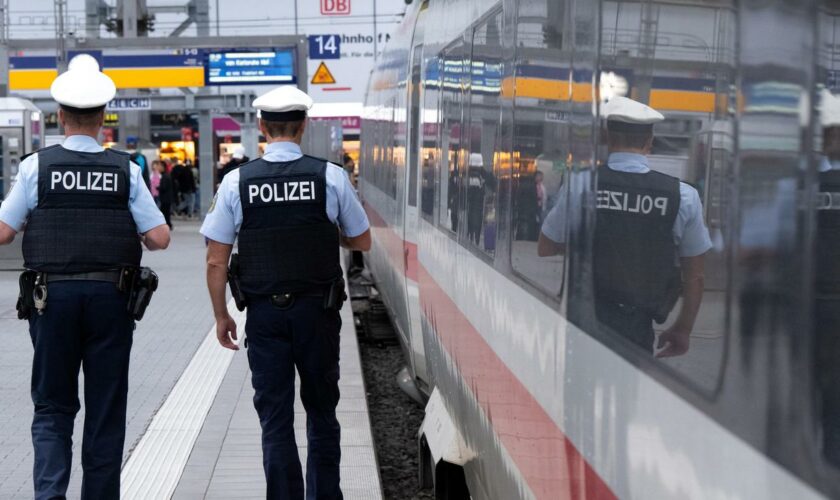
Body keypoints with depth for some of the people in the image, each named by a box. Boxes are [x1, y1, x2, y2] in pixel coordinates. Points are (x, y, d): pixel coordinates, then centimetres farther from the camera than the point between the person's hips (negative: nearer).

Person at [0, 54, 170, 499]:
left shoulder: (37, 166, -3)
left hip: (52, 295, 0)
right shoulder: (125, 171, -2)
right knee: (105, 410, 10)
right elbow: (159, 238, -4)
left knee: (52, 406, 10)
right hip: (111, 296, 0)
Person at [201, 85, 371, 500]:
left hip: (264, 314, 0)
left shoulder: (236, 182, -4)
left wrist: (221, 316, 7)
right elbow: (362, 241, 6)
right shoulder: (331, 177, -5)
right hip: (317, 311, 1)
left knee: (275, 419, 5)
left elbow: (216, 261, -3)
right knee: (322, 411, 17)